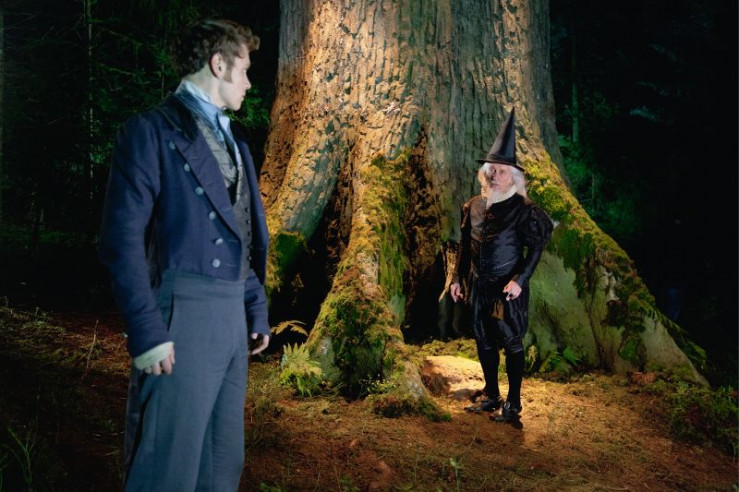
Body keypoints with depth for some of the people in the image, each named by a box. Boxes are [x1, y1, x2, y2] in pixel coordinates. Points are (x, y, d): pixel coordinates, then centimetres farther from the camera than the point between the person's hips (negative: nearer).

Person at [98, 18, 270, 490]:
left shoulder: (234, 140, 19)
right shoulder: (152, 131, -5)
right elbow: (123, 238, -12)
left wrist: (257, 308, 17)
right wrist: (147, 331, -18)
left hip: (233, 315, 8)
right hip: (182, 312, -8)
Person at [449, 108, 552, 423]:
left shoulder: (523, 209, -11)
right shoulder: (473, 206, 7)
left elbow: (536, 248, -10)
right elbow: (465, 245, 14)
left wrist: (519, 280, -19)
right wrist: (457, 278, 11)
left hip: (508, 289, -6)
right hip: (479, 287, 6)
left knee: (511, 343, 0)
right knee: (484, 342, 13)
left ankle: (513, 404, 10)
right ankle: (491, 396, 28)